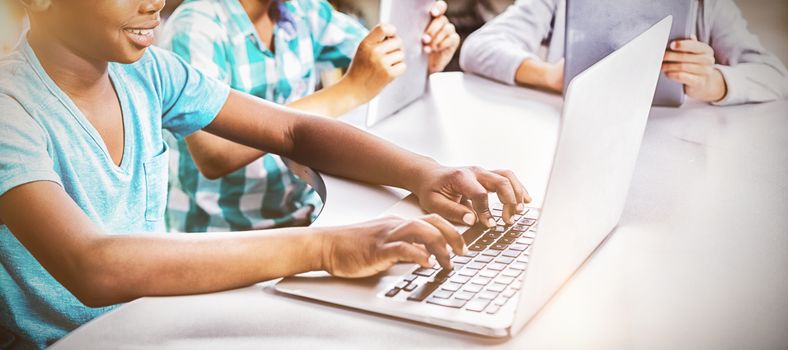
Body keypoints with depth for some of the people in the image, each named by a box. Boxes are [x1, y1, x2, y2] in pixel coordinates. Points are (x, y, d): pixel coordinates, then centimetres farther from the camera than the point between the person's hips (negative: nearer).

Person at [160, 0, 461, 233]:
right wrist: (348, 92, -34)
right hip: (224, 234, -6)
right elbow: (212, 156, -32)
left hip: (307, 213, 7)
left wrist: (430, 57, -15)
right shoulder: (195, 29, -19)